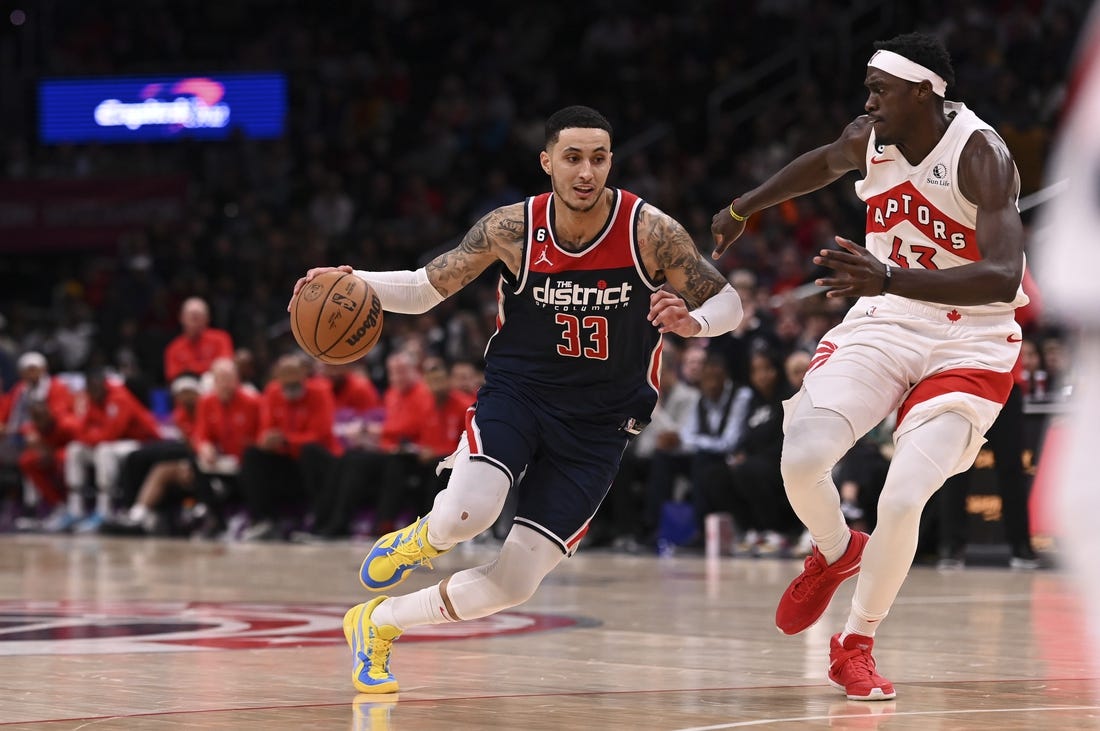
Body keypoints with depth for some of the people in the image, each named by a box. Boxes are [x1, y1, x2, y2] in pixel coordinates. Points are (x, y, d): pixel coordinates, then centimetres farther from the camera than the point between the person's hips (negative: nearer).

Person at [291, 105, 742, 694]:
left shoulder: (649, 231, -14)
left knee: (514, 584, -5)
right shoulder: (513, 229, -10)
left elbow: (729, 302, -6)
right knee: (468, 513, -33)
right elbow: (424, 290, 1)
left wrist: (693, 322, -29)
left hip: (599, 422, 1)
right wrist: (355, 284, -18)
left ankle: (379, 622, 21)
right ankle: (424, 537, 6)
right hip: (517, 390, -1)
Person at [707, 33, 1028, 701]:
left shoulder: (982, 157, -23)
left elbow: (1003, 278, -36)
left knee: (901, 500, -18)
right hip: (886, 323, 5)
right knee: (800, 457, -18)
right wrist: (743, 208, 35)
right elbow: (822, 163, 23)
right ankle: (836, 553, 18)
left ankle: (856, 647, 7)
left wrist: (889, 279, -48)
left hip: (971, 342, -5)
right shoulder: (868, 138, -4)